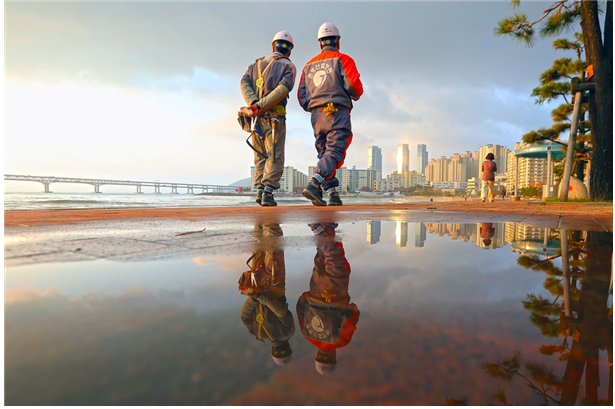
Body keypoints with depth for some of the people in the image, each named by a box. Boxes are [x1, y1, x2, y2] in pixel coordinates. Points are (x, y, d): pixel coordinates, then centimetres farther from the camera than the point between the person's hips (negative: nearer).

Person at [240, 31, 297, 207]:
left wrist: (254, 104, -11)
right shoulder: (288, 66, 4)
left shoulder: (256, 64, 18)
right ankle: (268, 193, -9)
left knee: (260, 156, 13)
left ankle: (259, 189, 7)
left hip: (256, 118, 4)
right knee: (274, 157, -1)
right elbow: (283, 88, -14)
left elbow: (244, 83, 2)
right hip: (274, 117, -4)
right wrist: (261, 106, -16)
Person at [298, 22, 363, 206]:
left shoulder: (309, 65, 19)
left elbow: (301, 96, 12)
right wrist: (356, 96, 12)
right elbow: (354, 85, -9)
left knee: (324, 154, 8)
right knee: (334, 152, -9)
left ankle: (333, 195, 4)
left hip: (317, 115, 5)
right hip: (338, 112, -5)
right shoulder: (343, 59, 4)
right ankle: (314, 184, -27)